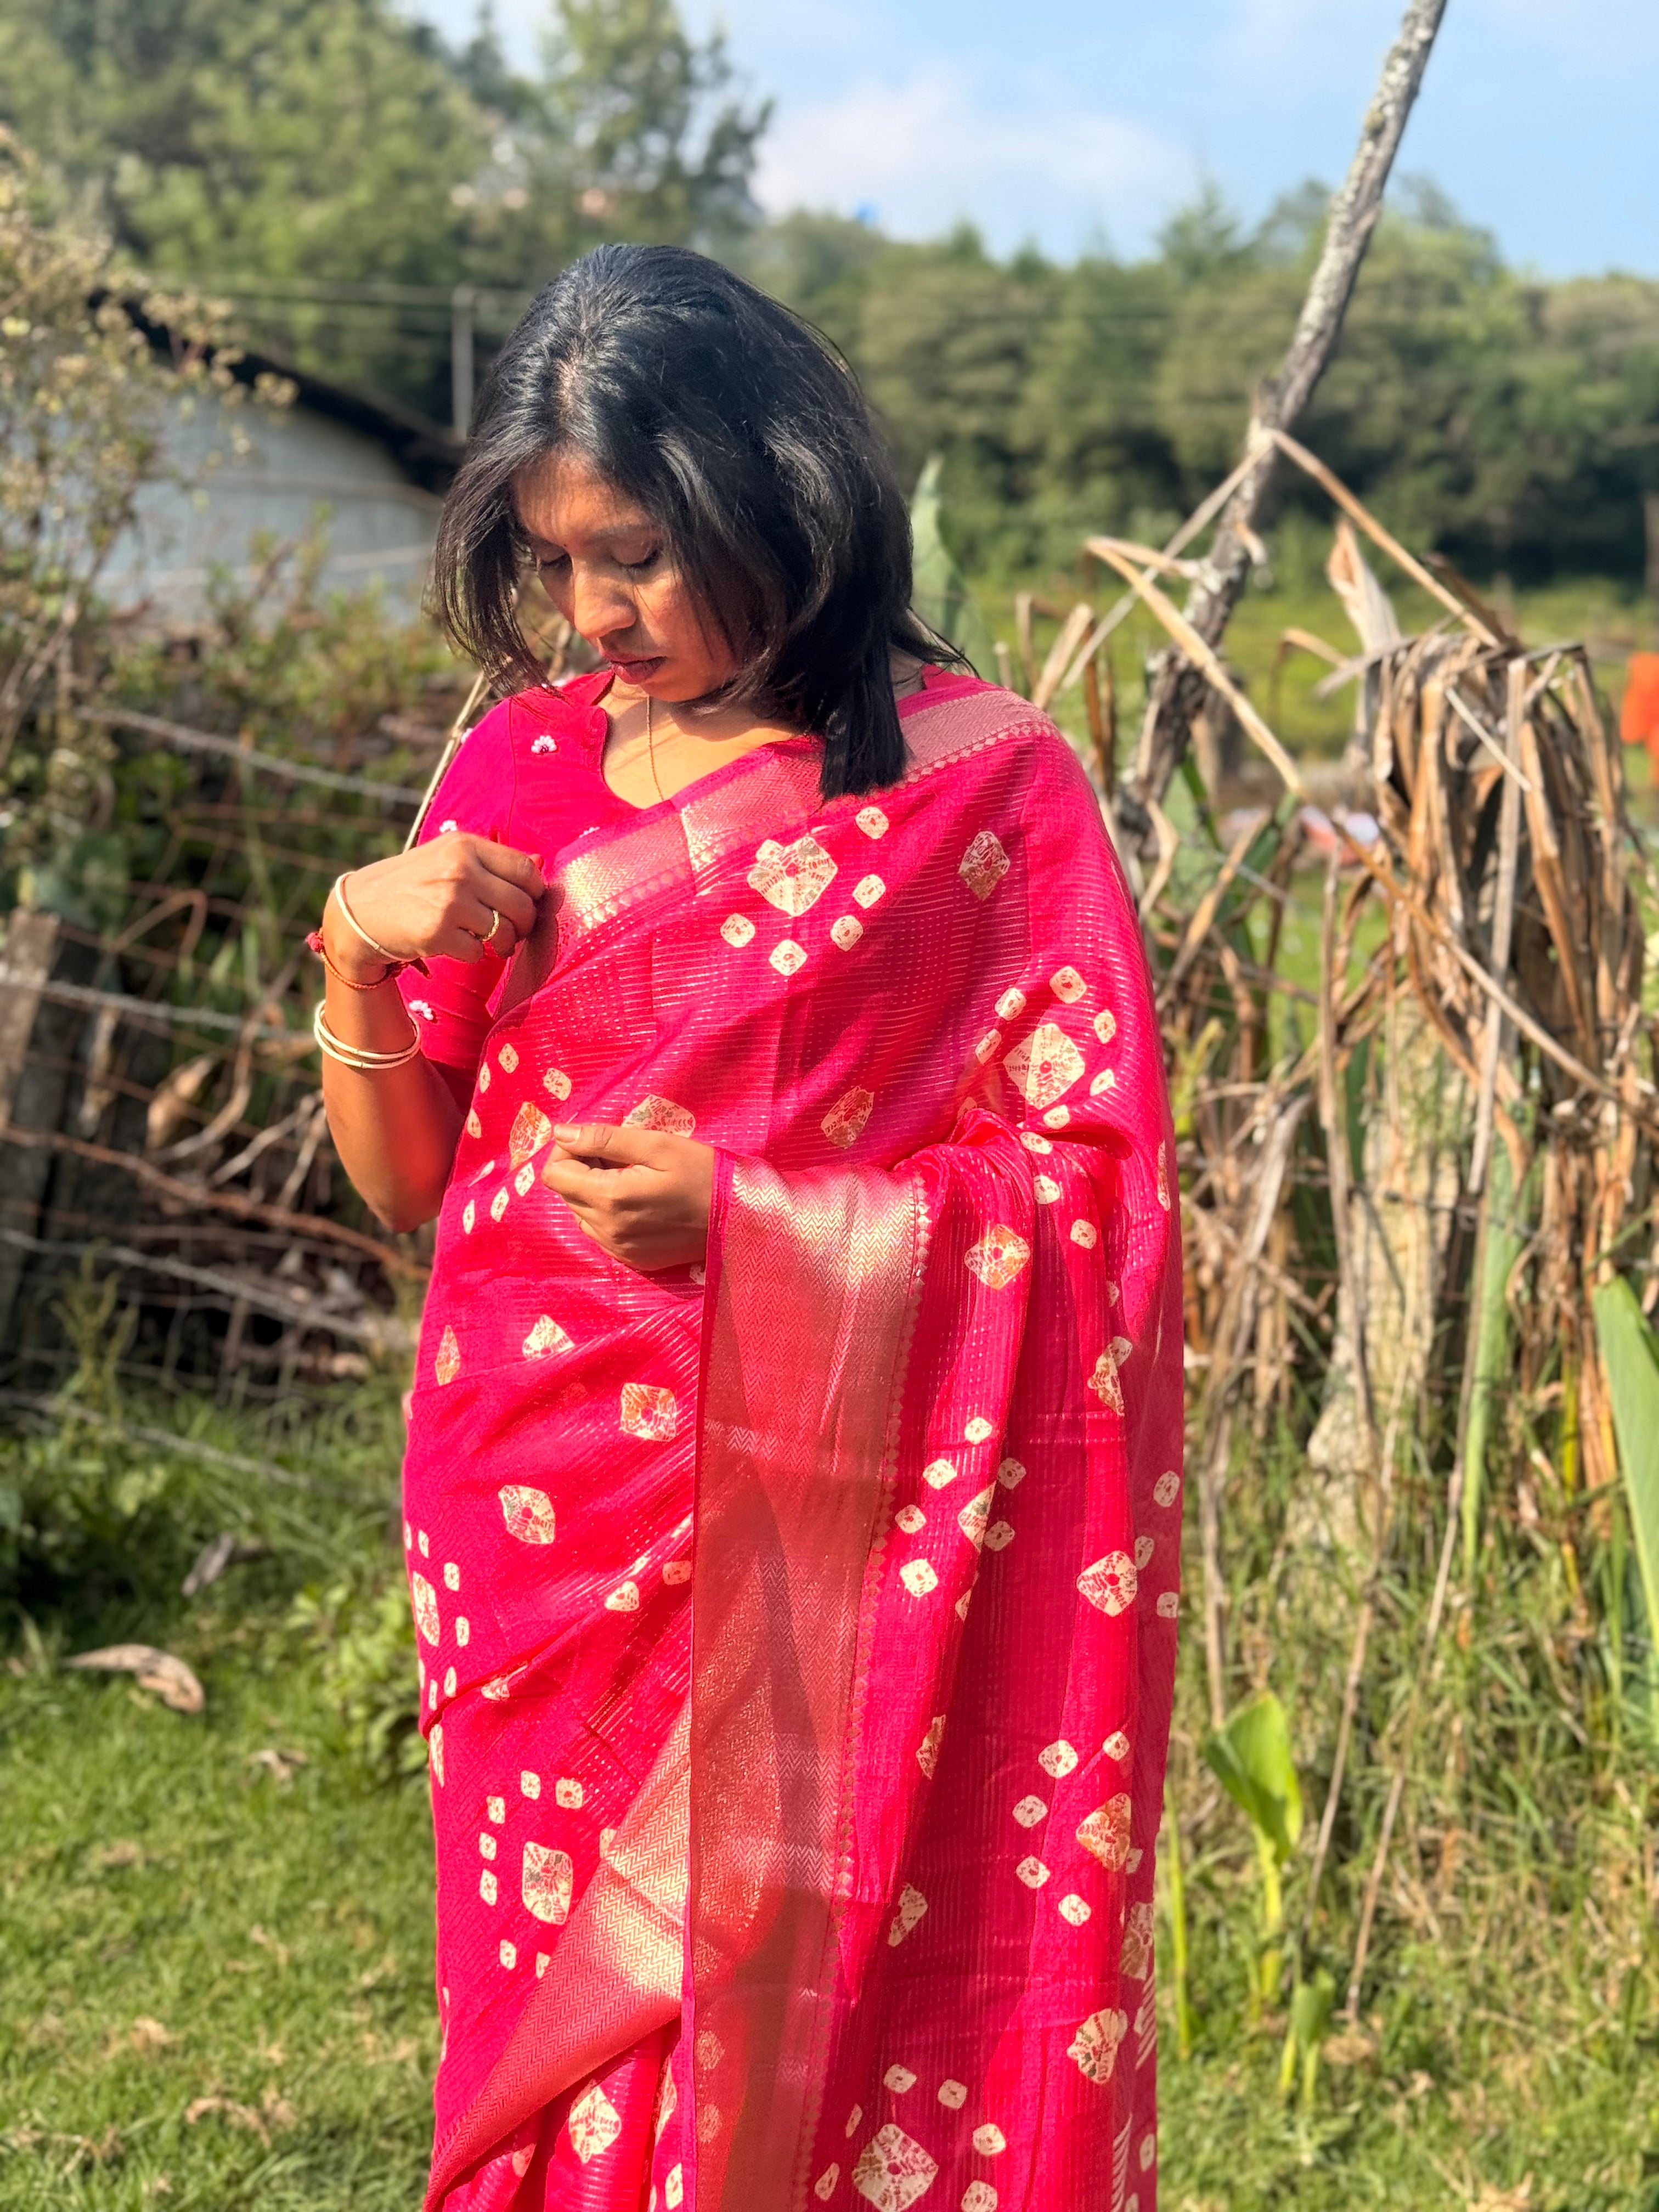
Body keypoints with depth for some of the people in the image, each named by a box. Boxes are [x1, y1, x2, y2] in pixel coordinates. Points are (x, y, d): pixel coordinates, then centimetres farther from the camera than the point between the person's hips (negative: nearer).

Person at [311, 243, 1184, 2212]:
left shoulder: (979, 783, -5)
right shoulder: (521, 768, 8)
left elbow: (1092, 1193, -7)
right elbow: (408, 1184, 10)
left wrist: (743, 1213, -17)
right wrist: (357, 954, -8)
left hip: (819, 1557, -4)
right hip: (535, 1529, 4)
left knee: (813, 2049, 1)